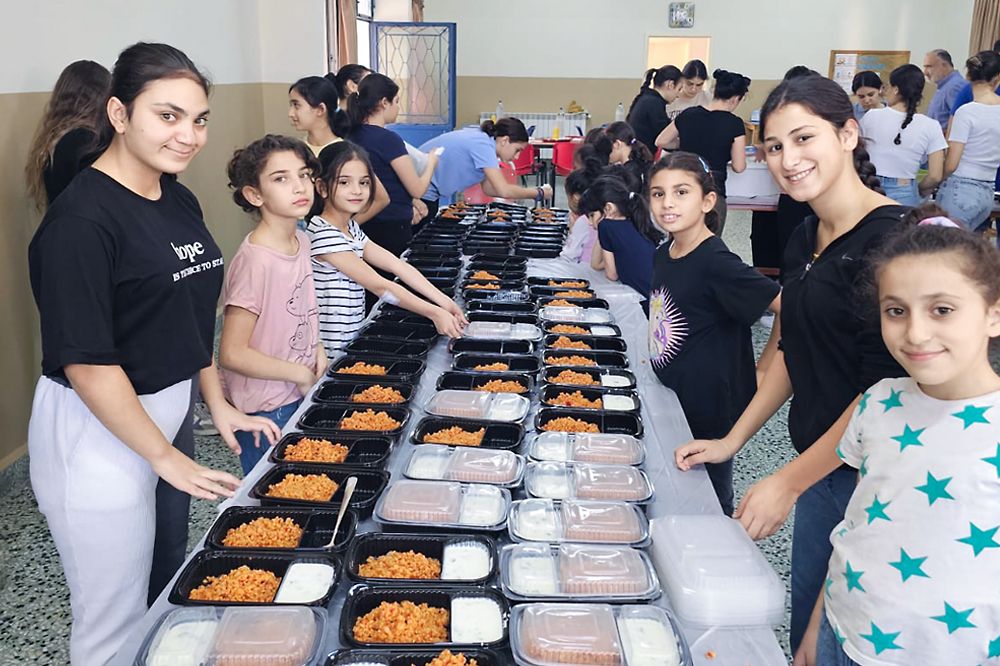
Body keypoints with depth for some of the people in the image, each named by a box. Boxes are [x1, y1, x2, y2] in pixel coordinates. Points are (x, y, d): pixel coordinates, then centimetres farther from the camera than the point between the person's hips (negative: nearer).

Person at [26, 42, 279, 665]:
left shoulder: (180, 200, 4)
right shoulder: (81, 219, -21)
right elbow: (87, 363, -22)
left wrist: (219, 406, 11)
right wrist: (165, 456, -16)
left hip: (168, 414, 8)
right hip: (98, 433, -8)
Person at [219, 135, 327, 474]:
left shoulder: (301, 241, 1)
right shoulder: (255, 261, -24)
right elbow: (232, 354, -23)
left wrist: (315, 348, 0)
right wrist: (300, 374, -14)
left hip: (301, 397, 8)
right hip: (265, 413, -8)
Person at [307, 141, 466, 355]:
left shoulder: (351, 229, 9)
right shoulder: (323, 234, -17)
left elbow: (398, 265, 2)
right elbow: (379, 285, -20)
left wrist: (444, 302, -6)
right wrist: (434, 313, -20)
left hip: (352, 342, 8)